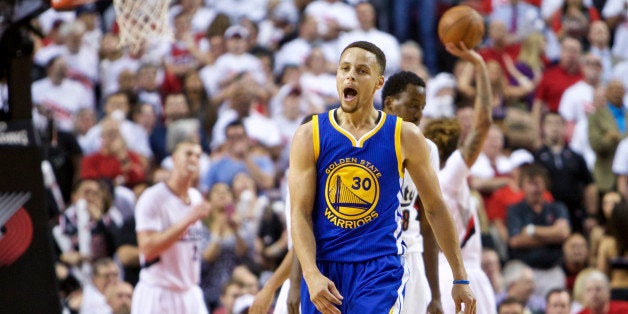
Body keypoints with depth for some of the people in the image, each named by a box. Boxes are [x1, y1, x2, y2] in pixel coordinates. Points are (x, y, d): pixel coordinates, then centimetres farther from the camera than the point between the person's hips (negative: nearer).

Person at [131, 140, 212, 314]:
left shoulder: (196, 197, 12)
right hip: (158, 291, -7)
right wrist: (187, 220, -26)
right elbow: (148, 248, -22)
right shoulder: (153, 198, -13)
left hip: (190, 292, 7)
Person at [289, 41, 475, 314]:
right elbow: (300, 213, -3)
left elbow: (435, 209, 10)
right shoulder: (309, 136, 1)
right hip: (323, 270, 2)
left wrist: (460, 278, 10)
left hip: (380, 271, -2)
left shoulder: (405, 137, 2)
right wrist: (312, 275, -19)